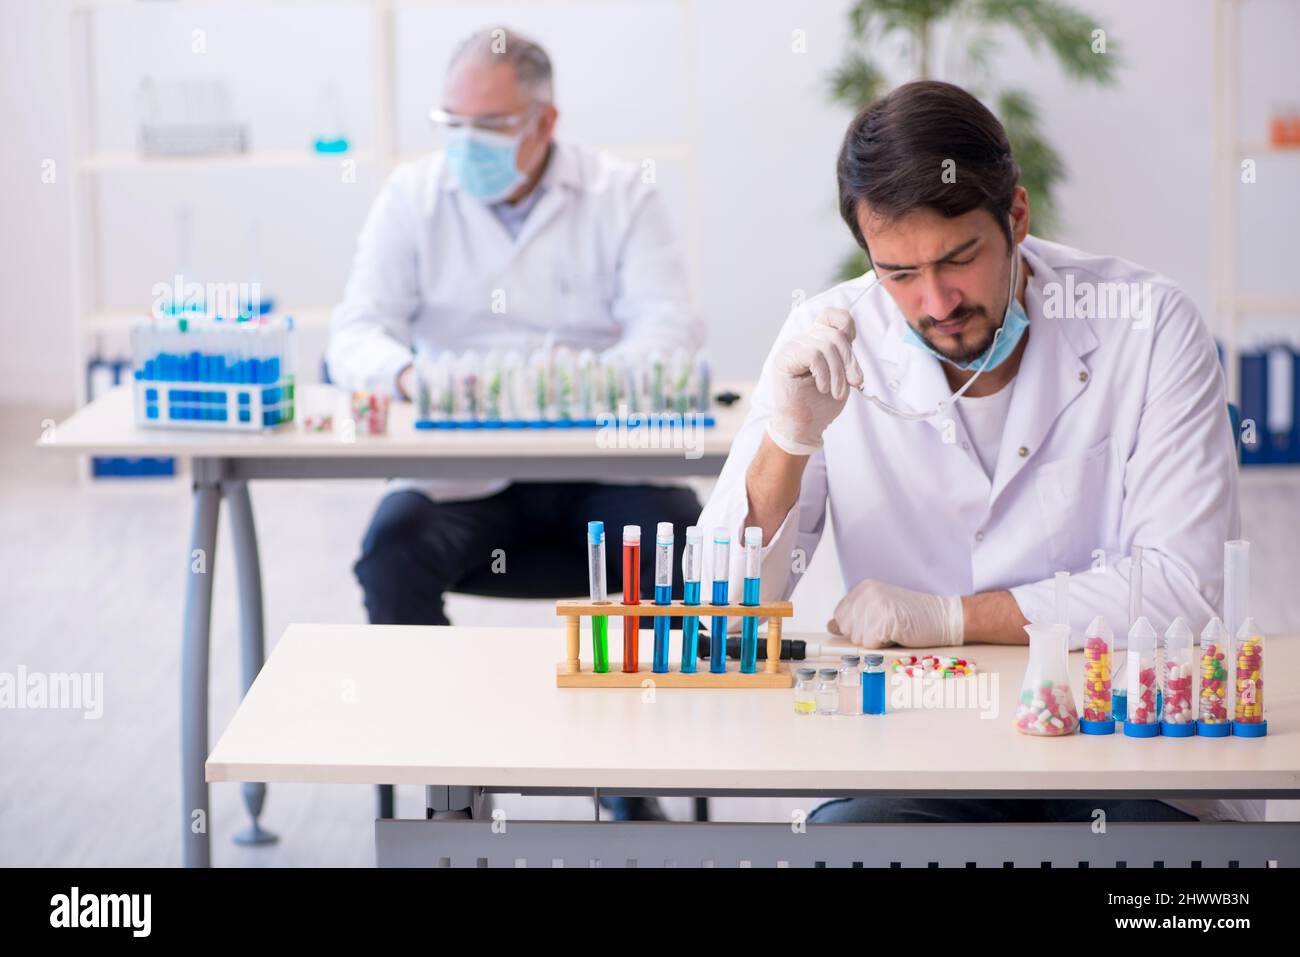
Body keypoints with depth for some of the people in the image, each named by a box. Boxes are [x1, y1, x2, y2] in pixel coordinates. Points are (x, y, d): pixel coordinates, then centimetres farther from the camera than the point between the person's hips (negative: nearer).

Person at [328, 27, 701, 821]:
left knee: (680, 535, -30)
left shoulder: (622, 196, 2)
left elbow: (669, 329, -10)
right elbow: (355, 335, -2)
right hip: (461, 468, 1)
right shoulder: (414, 196, 5)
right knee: (394, 552, -29)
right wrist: (407, 375, -28)